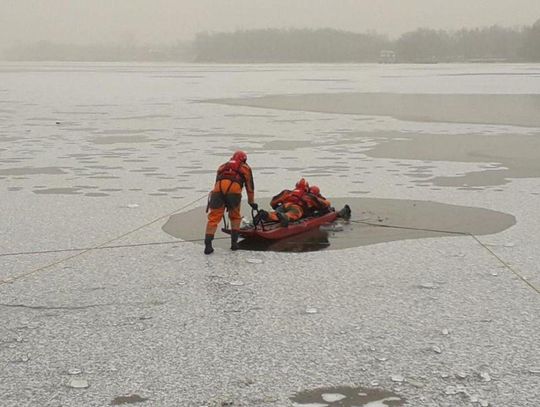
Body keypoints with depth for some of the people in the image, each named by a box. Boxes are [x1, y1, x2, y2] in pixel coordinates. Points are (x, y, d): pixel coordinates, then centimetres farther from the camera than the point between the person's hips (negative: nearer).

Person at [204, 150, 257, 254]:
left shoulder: (222, 166, 38)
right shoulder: (245, 168, 30)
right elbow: (250, 187, 30)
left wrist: (223, 203, 49)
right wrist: (252, 202, 42)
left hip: (218, 189, 2)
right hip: (234, 189, -1)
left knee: (214, 217, 3)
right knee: (235, 217, 20)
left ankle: (208, 245, -9)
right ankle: (234, 242, 14)